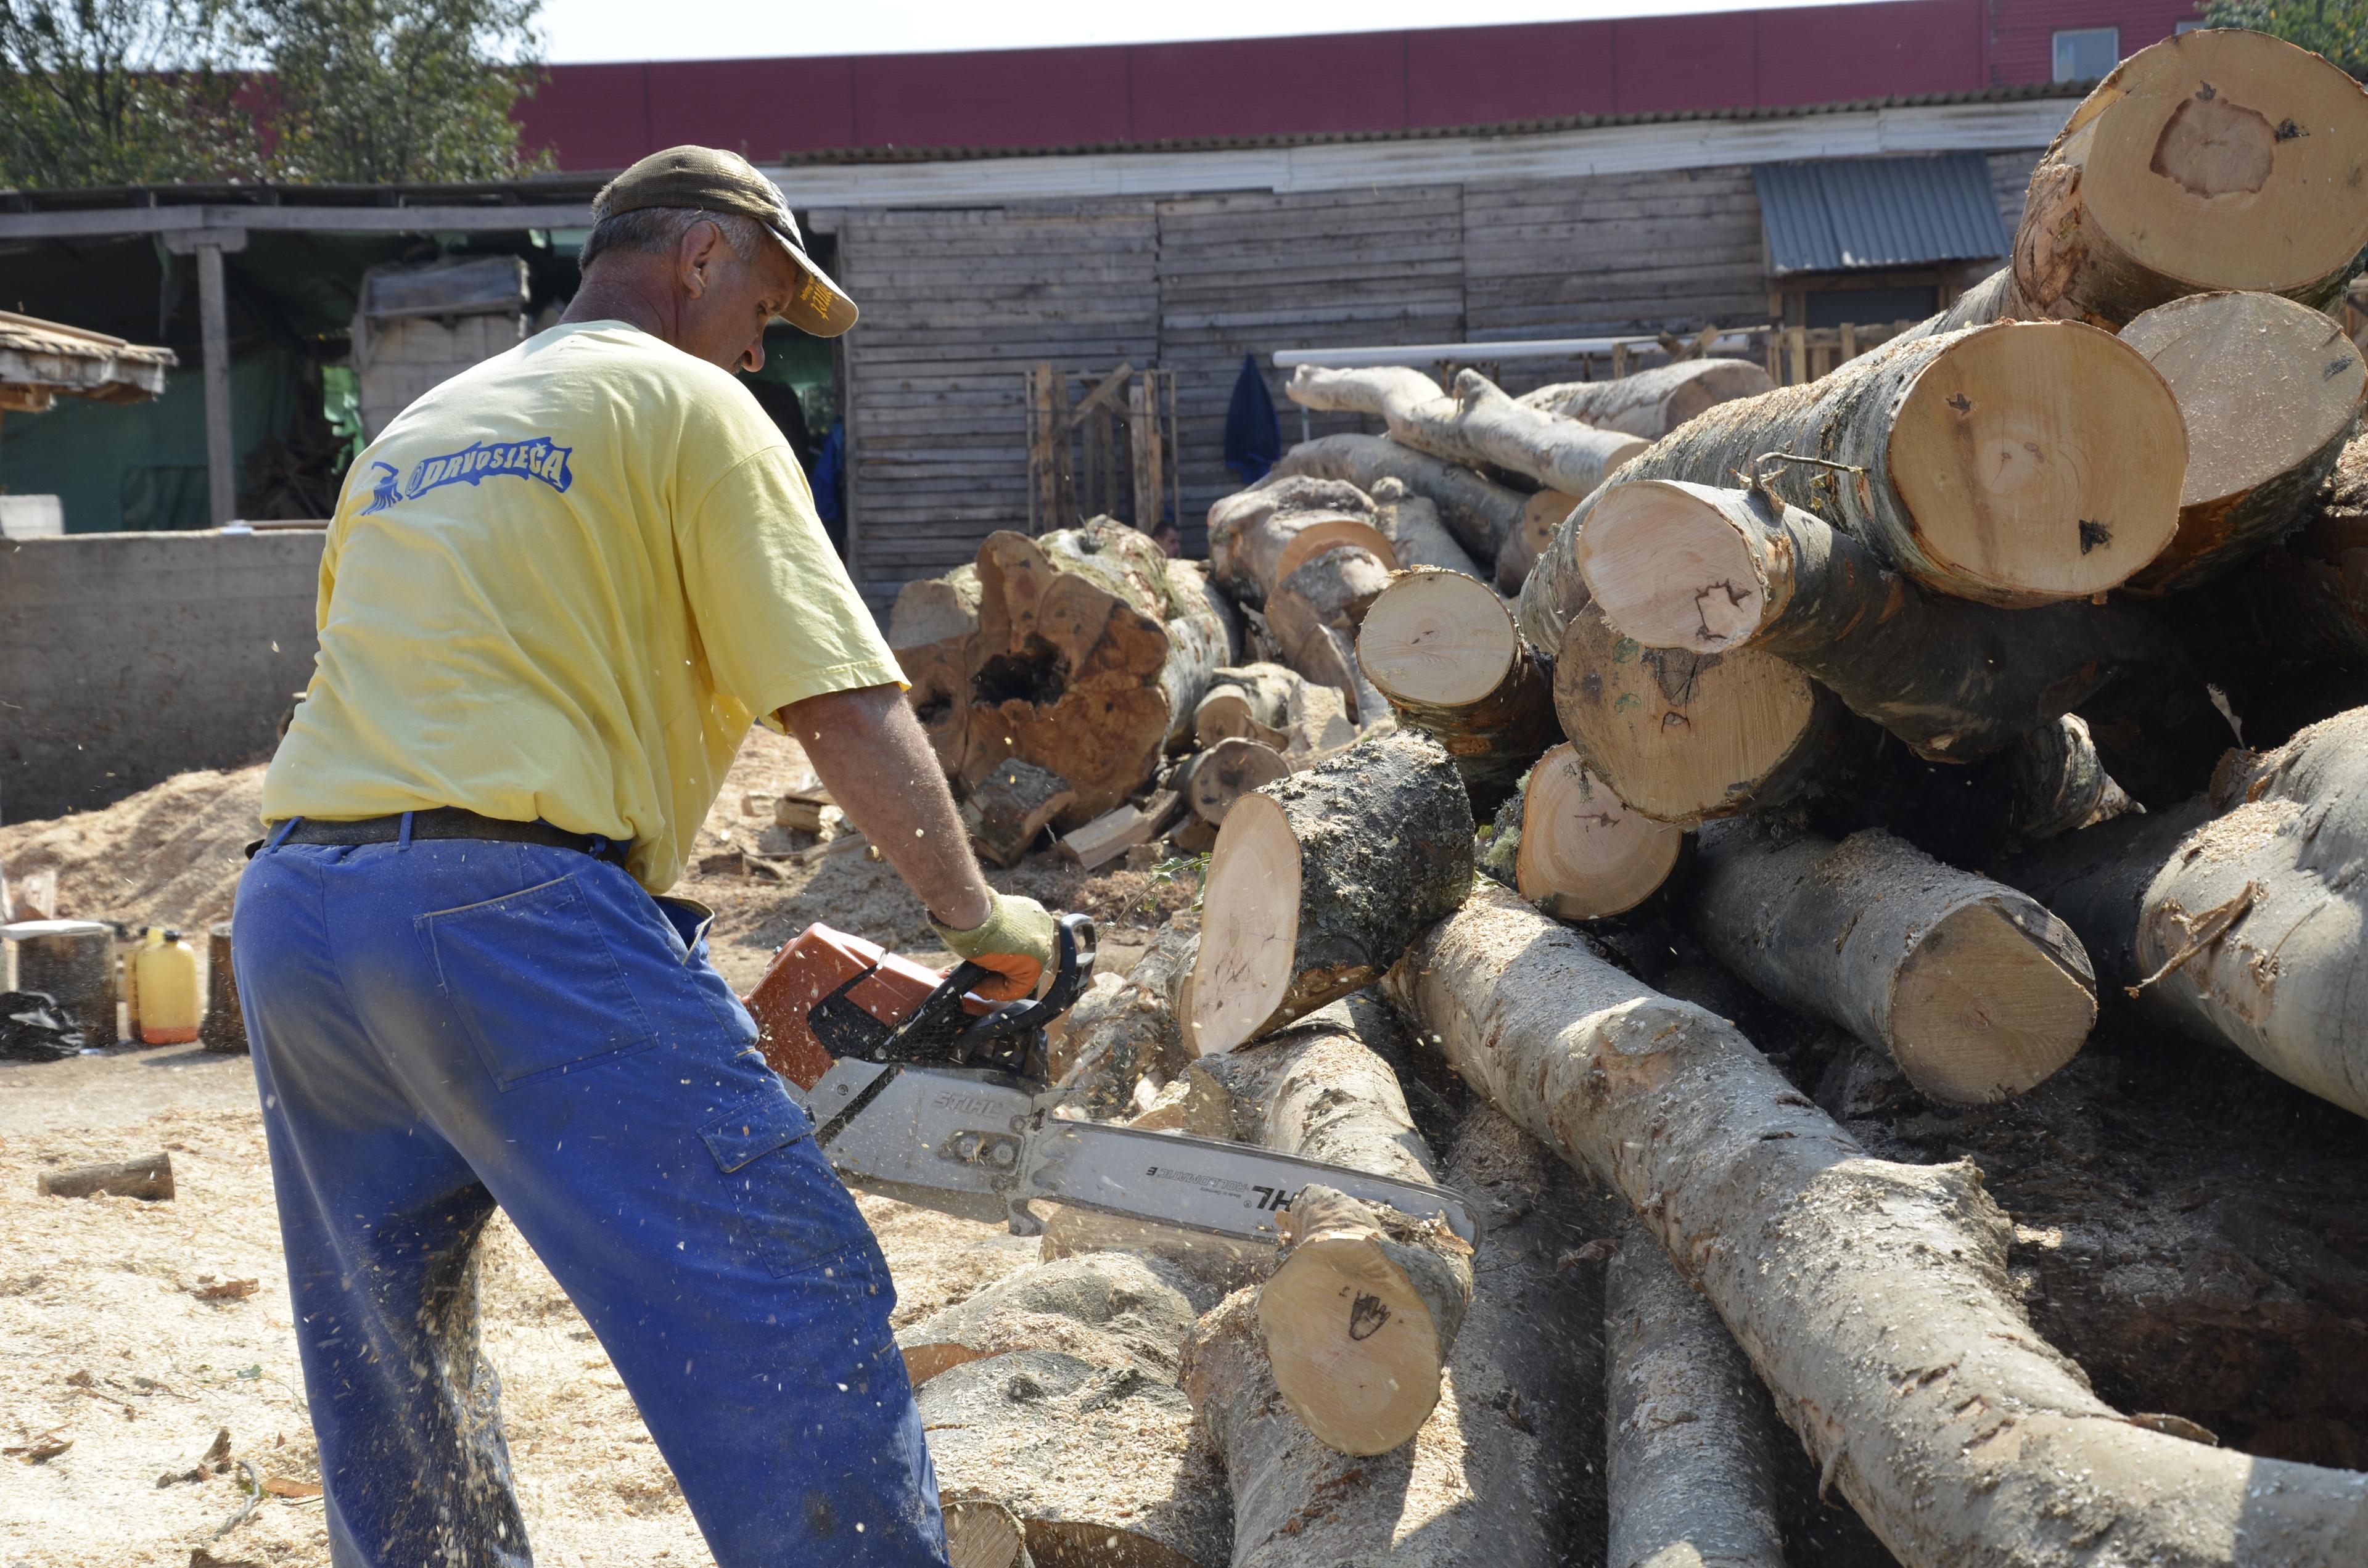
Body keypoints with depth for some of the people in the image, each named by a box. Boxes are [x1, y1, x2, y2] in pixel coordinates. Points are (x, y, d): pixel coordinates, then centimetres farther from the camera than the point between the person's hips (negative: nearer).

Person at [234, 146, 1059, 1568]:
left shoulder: (414, 435, 26)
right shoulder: (688, 404, 5)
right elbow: (844, 711, -5)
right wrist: (984, 920, 5)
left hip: (295, 912, 8)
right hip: (521, 916, -8)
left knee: (392, 1374, 24)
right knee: (798, 1342, -7)